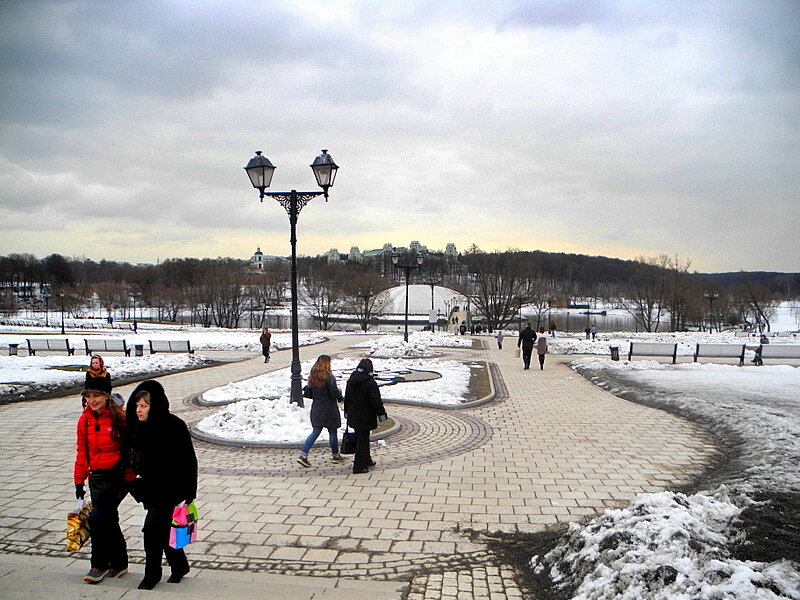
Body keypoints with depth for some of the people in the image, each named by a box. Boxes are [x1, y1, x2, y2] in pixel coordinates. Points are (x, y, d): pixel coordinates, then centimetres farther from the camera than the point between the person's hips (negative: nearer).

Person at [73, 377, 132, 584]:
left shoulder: (119, 418, -11)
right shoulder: (85, 420, 5)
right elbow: (82, 451, 12)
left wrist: (129, 478, -9)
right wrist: (79, 481, 12)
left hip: (117, 476, -6)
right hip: (96, 476, 6)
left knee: (97, 518, -11)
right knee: (109, 520, 12)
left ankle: (99, 565, 6)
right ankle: (119, 564, 26)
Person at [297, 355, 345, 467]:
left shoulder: (312, 377, 3)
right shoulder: (328, 377, -18)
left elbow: (309, 393, 9)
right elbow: (335, 393, -19)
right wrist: (339, 391, 1)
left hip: (316, 409, 6)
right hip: (329, 410, -6)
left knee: (315, 432, 9)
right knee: (333, 432, 9)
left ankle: (303, 455, -1)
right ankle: (335, 456, 23)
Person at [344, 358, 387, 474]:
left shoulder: (350, 381, 4)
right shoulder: (370, 382, -18)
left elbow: (346, 398, 13)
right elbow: (376, 401, -16)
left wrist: (347, 412, 24)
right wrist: (381, 414, -6)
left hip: (353, 416, 7)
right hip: (365, 417, -7)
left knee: (360, 438, 20)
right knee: (363, 440, 0)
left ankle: (366, 460, 35)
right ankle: (359, 466, 4)